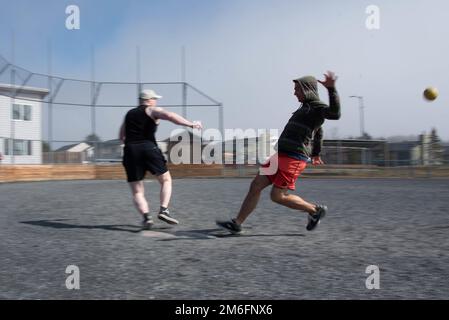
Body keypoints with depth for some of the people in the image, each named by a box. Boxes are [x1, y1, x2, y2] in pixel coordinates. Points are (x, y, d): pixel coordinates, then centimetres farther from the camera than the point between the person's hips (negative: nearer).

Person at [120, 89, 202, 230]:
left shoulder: (129, 114, 25)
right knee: (166, 180, 12)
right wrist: (191, 124, -16)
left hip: (130, 151, 4)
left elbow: (121, 137, 30)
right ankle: (164, 210, -5)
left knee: (137, 192, 7)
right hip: (149, 148, -4)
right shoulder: (152, 111, 8)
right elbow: (169, 115, -12)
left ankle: (146, 216, -13)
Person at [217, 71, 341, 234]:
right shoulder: (307, 107, 23)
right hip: (282, 155, 9)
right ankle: (236, 223, 6)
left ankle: (315, 210, 9)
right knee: (256, 185, 2)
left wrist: (331, 88, -38)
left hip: (293, 159, -9)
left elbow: (334, 114, -29)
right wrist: (316, 153, 48)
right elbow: (318, 131, 38)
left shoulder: (318, 107, -5)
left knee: (278, 196, -11)